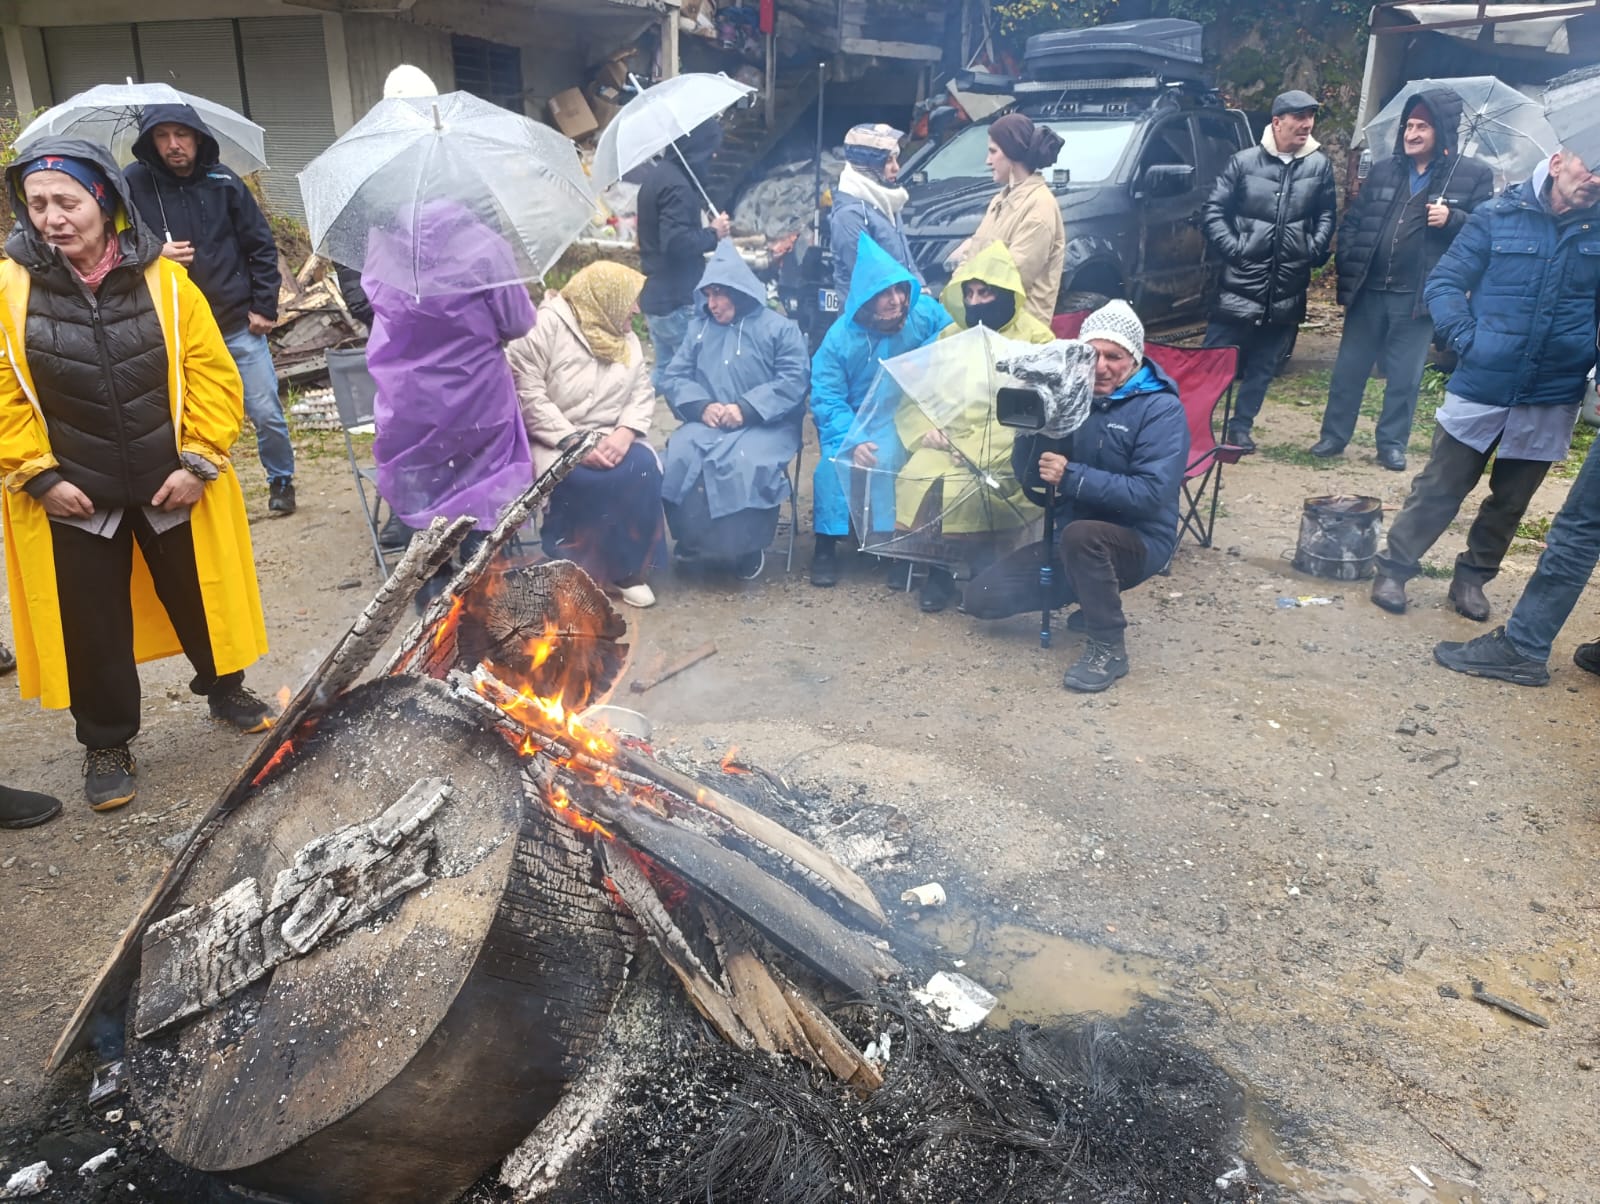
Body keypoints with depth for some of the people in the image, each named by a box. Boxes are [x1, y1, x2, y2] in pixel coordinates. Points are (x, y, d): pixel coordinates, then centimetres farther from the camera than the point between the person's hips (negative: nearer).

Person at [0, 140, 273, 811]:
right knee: (93, 625, 9)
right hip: (69, 497, 0)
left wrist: (199, 462, -10)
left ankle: (225, 690, 40)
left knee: (199, 597, 15)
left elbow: (213, 374, -5)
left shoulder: (165, 281, -6)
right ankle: (106, 743, 27)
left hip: (175, 488, 0)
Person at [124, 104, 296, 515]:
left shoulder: (222, 181, 0)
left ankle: (281, 479, 27)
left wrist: (264, 307, 1)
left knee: (267, 413, 4)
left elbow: (262, 245, 5)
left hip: (239, 324, 0)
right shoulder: (133, 184, -4)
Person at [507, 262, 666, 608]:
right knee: (588, 479, -34)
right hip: (555, 440, -5)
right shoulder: (546, 326, -9)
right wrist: (573, 442, -24)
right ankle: (578, 570, -12)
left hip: (609, 438, 5)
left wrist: (624, 432, -16)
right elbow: (527, 394, -17)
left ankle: (628, 568, -11)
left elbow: (643, 394, 5)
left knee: (644, 469, -25)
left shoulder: (627, 339, 13)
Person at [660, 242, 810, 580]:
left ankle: (749, 546, -11)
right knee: (678, 457, -28)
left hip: (766, 424, -3)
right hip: (708, 422, 4)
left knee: (747, 464, -35)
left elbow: (794, 380, -10)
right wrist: (701, 406, -13)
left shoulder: (779, 327, 4)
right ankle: (692, 536, -6)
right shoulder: (699, 327, 17)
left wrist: (746, 409, -20)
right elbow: (675, 377, 8)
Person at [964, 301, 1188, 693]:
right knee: (983, 598, -2)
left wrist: (1073, 477, -29)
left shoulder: (1161, 409, -13)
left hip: (1139, 541, -6)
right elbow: (1036, 487, -1)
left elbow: (1151, 494, -24)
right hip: (1069, 539, 6)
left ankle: (1108, 648, -20)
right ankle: (1092, 594, 16)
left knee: (1081, 534, -39)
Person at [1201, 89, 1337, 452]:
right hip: (1240, 282, -3)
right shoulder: (1244, 161, -1)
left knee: (1264, 364, 9)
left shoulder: (1319, 166, 7)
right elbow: (1213, 211, 0)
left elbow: (1326, 215, 14)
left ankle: (1241, 426, 20)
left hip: (1288, 288, 3)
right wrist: (1231, 247, -10)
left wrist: (1315, 249, 0)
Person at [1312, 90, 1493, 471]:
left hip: (1417, 296, -2)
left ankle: (1392, 443, 18)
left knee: (1404, 378, 6)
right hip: (1367, 291, 3)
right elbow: (1352, 221, 12)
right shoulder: (1383, 170, 9)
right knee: (1348, 368, 8)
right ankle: (1333, 436, 19)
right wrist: (1346, 269, 1)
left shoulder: (1474, 175, 0)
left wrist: (1452, 220, -20)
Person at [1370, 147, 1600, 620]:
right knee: (1439, 489, 6)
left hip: (1552, 399, 3)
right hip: (1481, 386, -3)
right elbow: (1443, 283, -2)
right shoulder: (1499, 216, -5)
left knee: (1510, 500, 14)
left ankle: (1473, 577, 31)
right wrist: (1466, 339, -14)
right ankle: (1394, 568, 20)